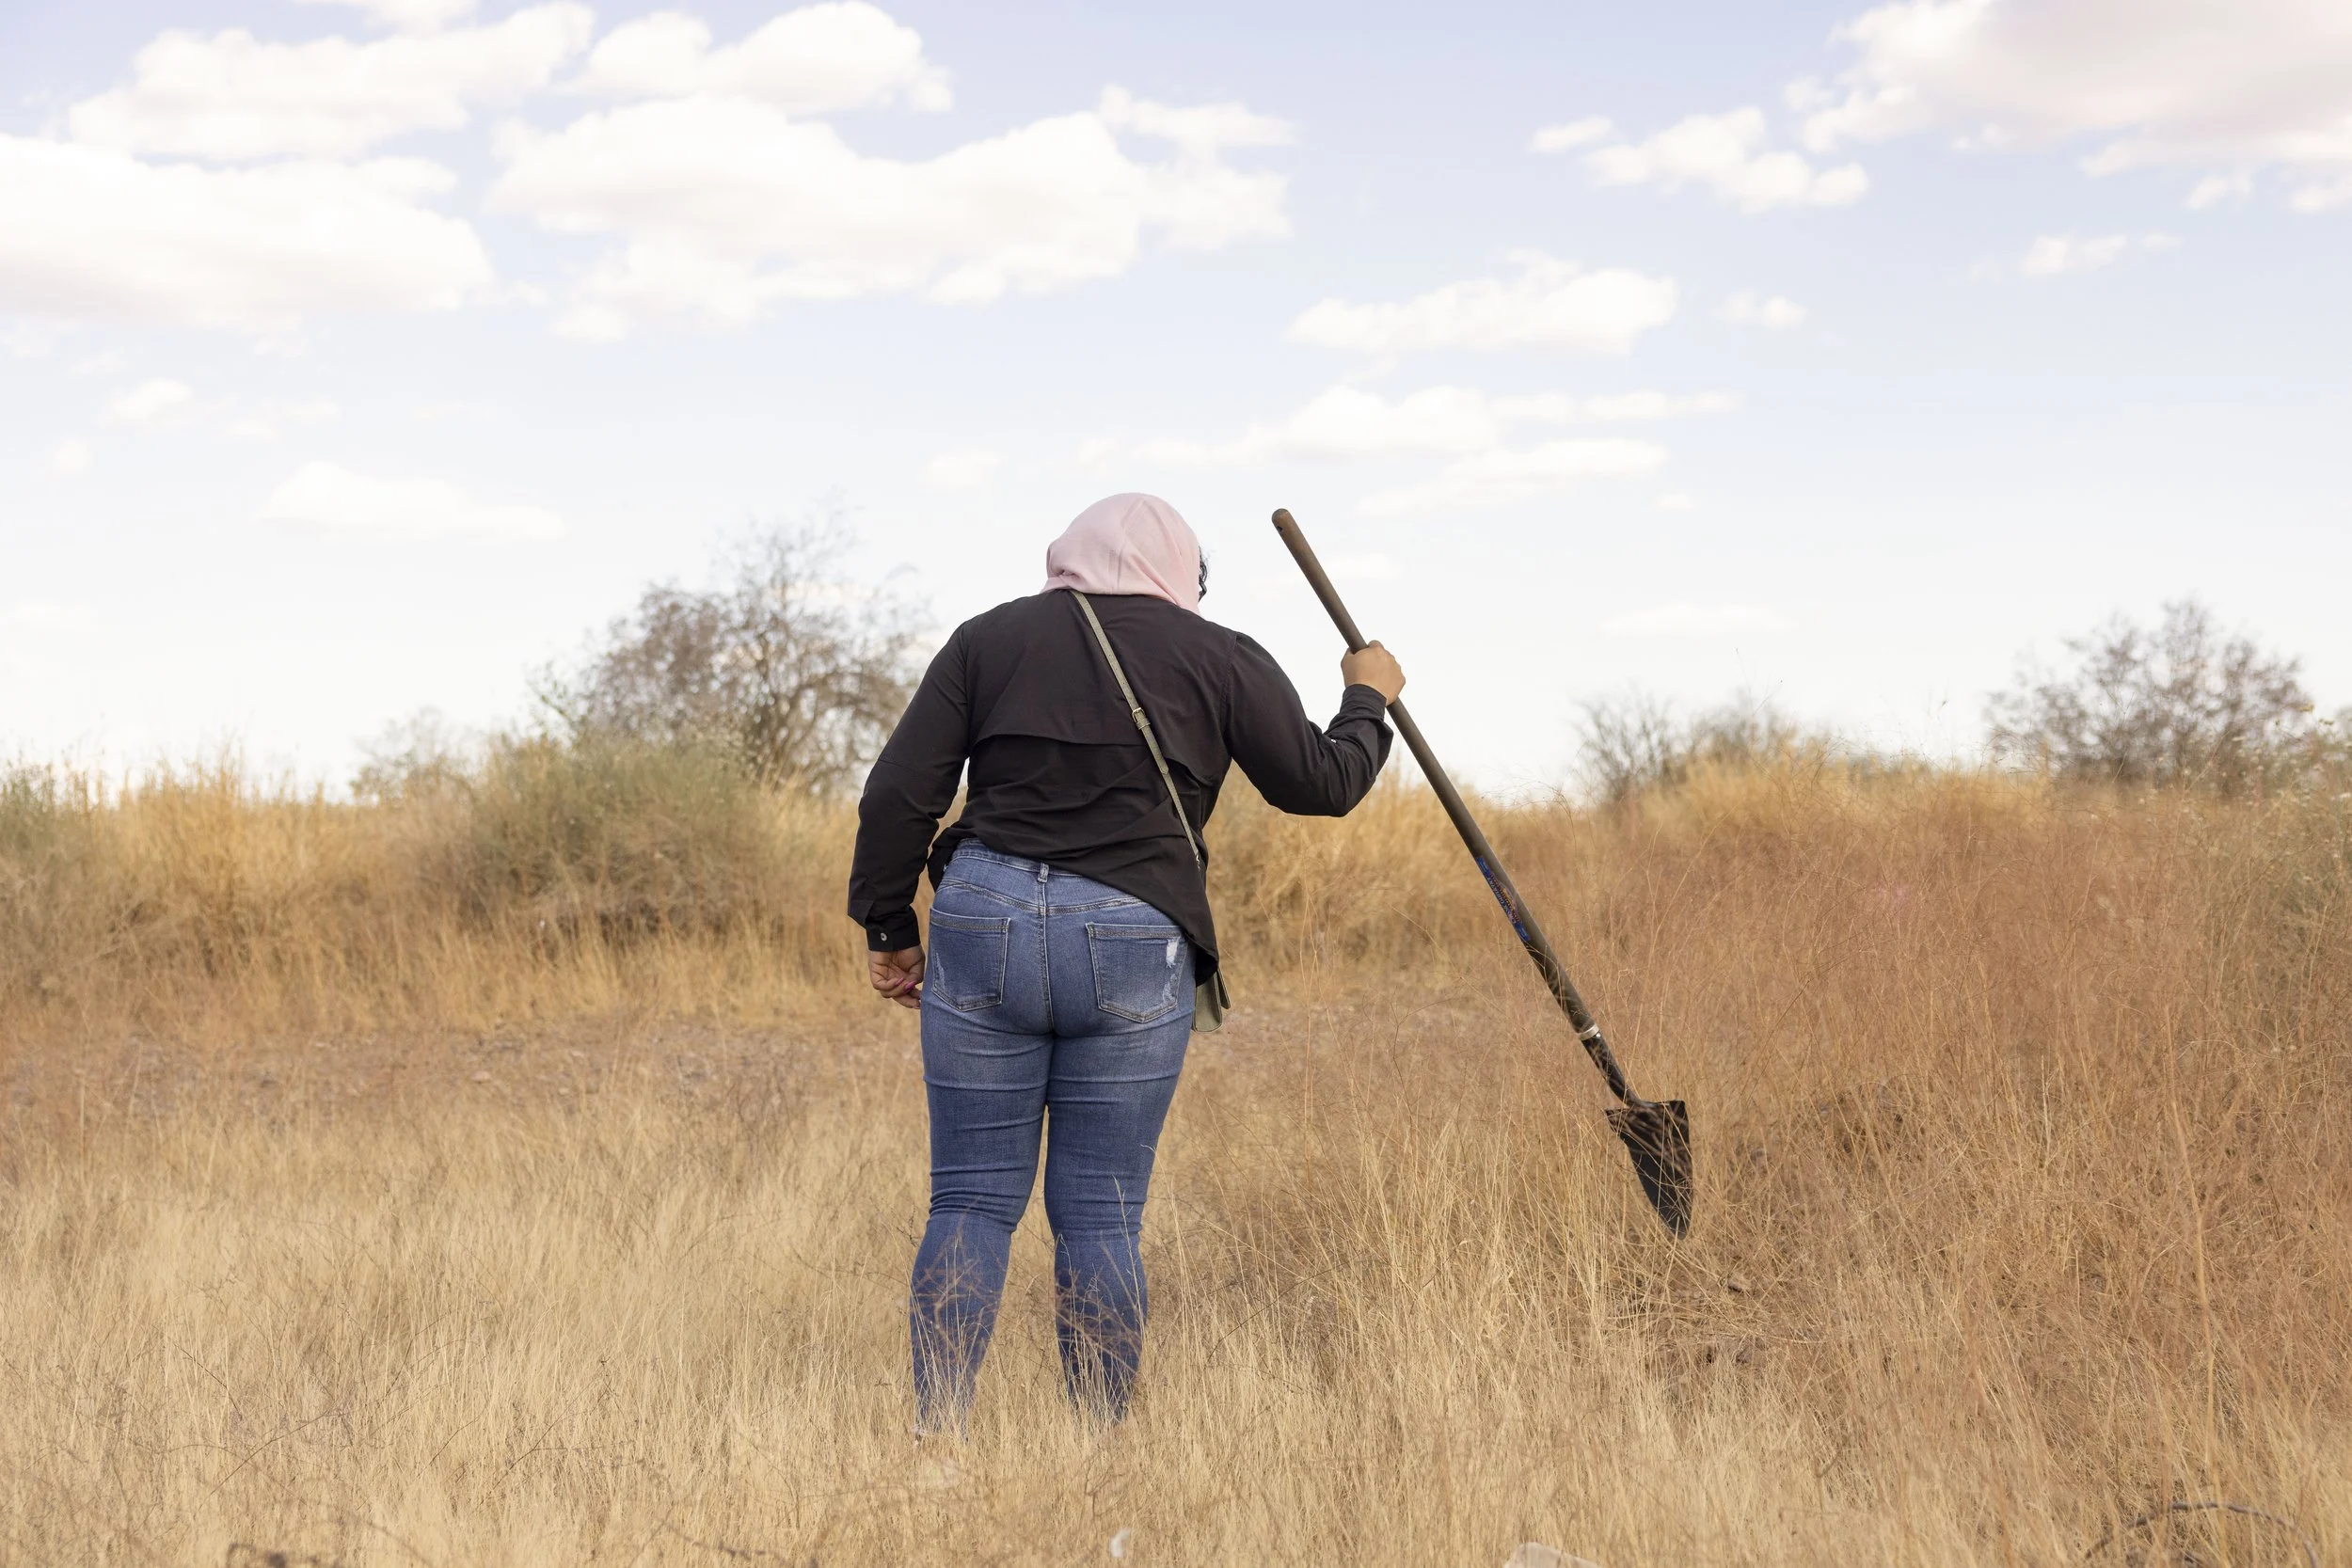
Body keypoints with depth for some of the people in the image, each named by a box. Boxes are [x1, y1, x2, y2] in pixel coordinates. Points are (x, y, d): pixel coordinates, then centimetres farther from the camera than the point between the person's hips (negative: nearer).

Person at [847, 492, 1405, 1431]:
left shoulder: (990, 638, 10)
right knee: (1101, 1215, 5)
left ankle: (935, 1441, 3)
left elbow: (899, 794, 5)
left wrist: (887, 930, 14)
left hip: (983, 927, 1)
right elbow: (1321, 782, 16)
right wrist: (1369, 700, 34)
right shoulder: (1219, 658, 8)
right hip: (1133, 942, -1)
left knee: (971, 1203, 6)